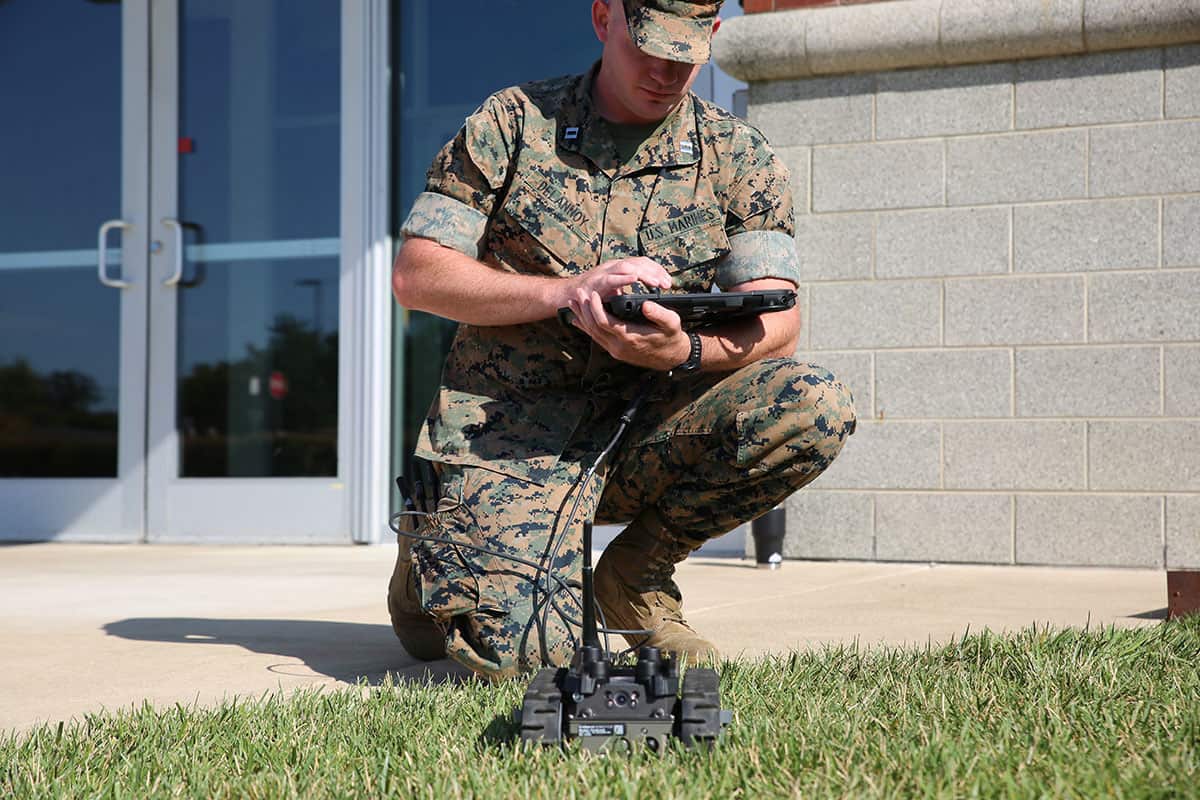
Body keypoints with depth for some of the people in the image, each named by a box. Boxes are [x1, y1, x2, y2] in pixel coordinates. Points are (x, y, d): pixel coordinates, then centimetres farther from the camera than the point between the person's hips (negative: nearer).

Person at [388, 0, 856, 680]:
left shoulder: (738, 156, 5)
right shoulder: (514, 121, 1)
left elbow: (777, 326, -5)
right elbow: (416, 276, -5)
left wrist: (687, 351, -27)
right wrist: (566, 292, -19)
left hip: (649, 428, 2)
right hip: (509, 430, -2)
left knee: (818, 408, -24)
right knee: (515, 652, -23)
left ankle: (637, 575, -2)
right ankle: (433, 561, 15)